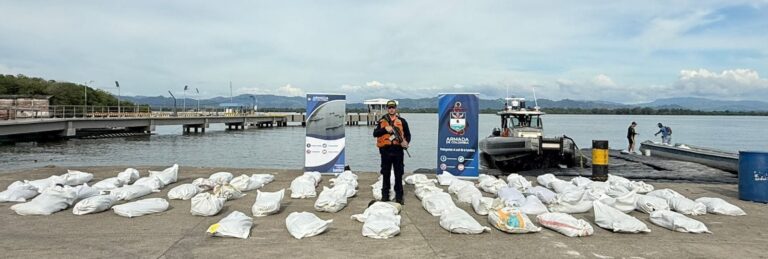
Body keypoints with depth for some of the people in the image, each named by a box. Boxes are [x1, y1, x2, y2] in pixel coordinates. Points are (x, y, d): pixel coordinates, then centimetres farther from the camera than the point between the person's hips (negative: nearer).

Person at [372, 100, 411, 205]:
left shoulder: (402, 121, 6)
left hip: (397, 150, 0)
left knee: (398, 174, 4)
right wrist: (385, 129, -15)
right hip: (385, 150, 0)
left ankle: (399, 196, 12)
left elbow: (408, 134, 10)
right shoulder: (382, 121, 7)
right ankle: (385, 195, 18)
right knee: (386, 174, 8)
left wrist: (406, 142, -10)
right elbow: (375, 134, -1)